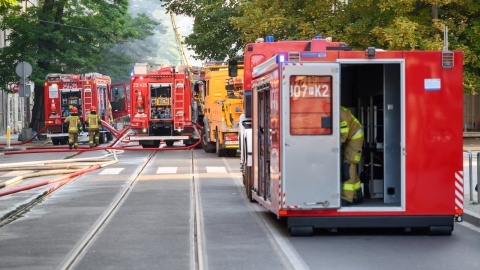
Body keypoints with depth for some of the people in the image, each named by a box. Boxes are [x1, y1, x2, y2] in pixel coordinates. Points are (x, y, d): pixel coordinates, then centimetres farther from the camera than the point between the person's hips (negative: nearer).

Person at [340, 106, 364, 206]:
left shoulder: (340, 114, -33)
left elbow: (343, 136, -29)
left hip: (355, 137, -8)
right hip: (346, 139, 8)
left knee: (348, 165, -15)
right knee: (347, 168, 9)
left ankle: (347, 198, -18)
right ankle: (357, 196, 20)